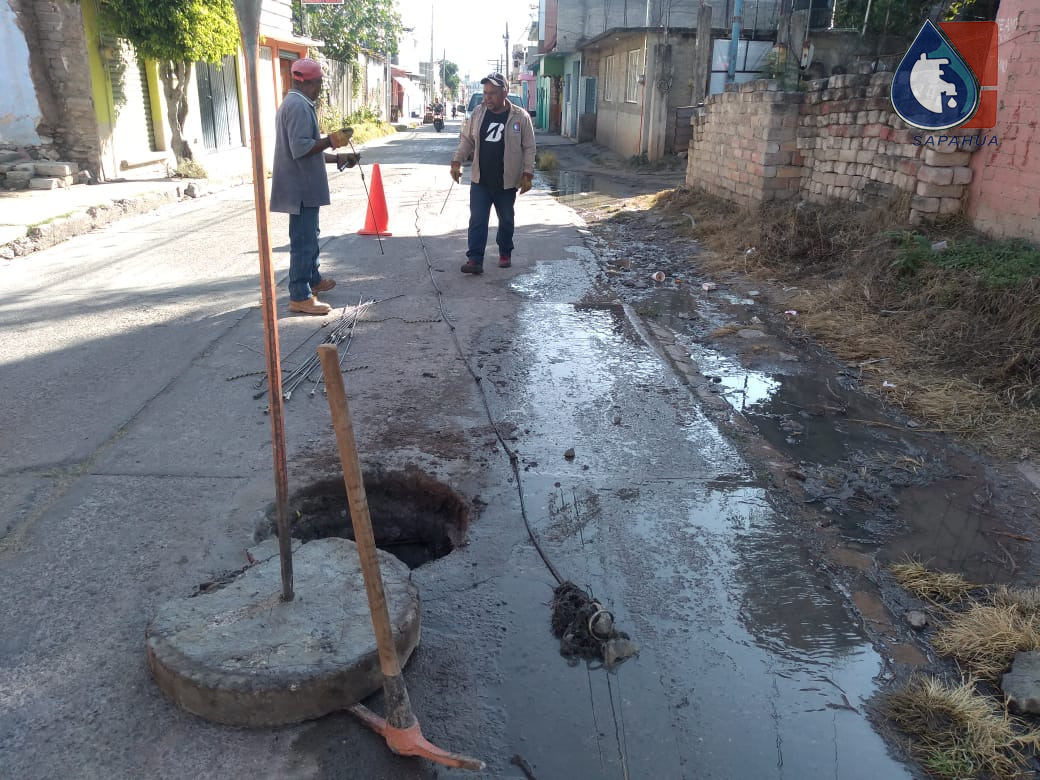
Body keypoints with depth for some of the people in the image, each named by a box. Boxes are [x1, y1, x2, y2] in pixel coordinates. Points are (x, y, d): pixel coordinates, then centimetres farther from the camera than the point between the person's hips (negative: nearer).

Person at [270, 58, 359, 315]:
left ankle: (313, 279, 37)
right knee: (303, 241, -6)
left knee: (309, 236, 22)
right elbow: (301, 148, -26)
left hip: (303, 185, 11)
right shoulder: (299, 106, -17)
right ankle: (300, 297, 0)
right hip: (302, 187, -11)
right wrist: (331, 139, -17)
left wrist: (338, 158, 20)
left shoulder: (295, 104, 17)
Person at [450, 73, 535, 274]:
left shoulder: (520, 117, -7)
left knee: (506, 220, 13)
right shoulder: (478, 112, 3)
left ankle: (505, 253, 31)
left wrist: (527, 174, -9)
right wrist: (457, 162, 1)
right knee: (477, 220, -4)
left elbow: (529, 148, -4)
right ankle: (475, 259, -3)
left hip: (507, 182, -2)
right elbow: (466, 139, 11)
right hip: (480, 181, 2)